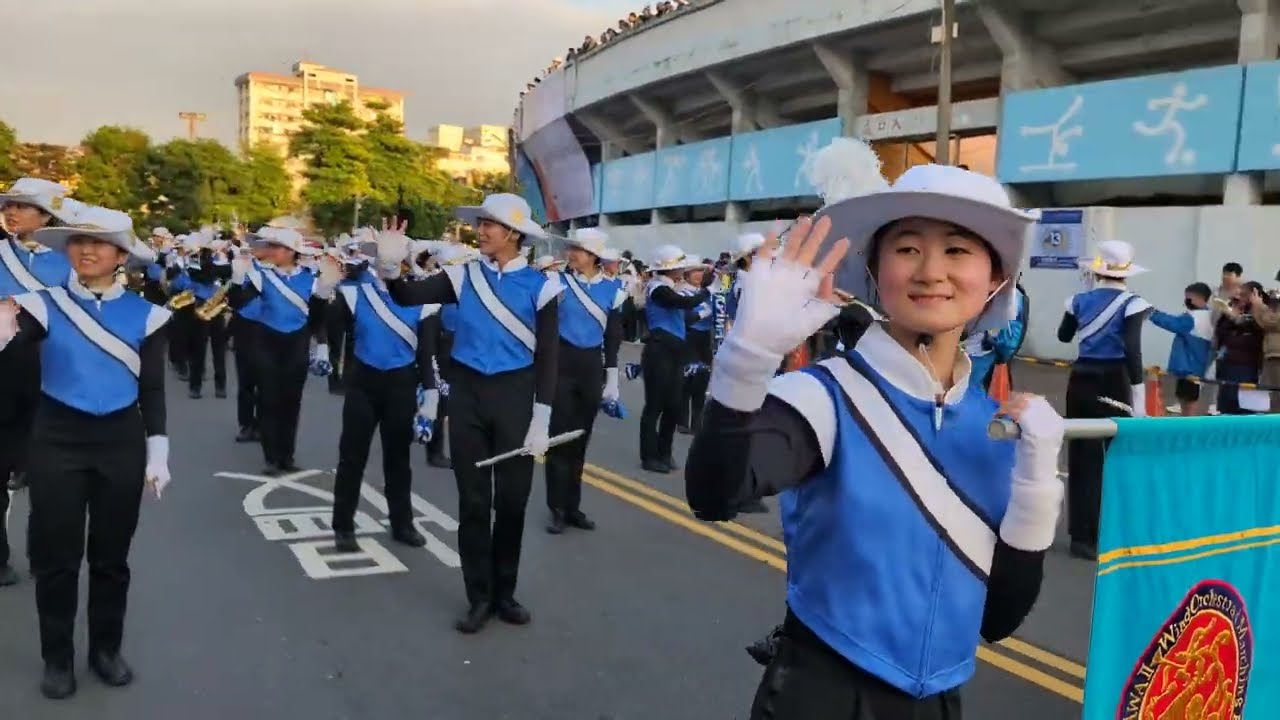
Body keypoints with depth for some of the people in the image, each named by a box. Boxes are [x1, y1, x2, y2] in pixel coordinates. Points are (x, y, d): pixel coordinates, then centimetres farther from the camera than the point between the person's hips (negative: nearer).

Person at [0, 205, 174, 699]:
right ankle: (57, 657, 24)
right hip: (57, 439, 0)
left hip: (121, 441, 1)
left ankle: (106, 649, 28)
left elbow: (152, 390, 3)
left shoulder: (143, 313, 0)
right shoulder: (44, 303, -2)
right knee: (57, 554, 6)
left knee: (112, 553, 10)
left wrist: (157, 455, 0)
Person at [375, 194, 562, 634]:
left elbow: (547, 356, -5)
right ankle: (479, 597, 19)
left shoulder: (539, 285, -6)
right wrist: (391, 266, -23)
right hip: (467, 392, 2)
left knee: (512, 500, 8)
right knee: (473, 501, 8)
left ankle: (505, 593, 24)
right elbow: (408, 297, -2)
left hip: (514, 394, -2)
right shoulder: (463, 277, 1)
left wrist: (541, 420, -9)